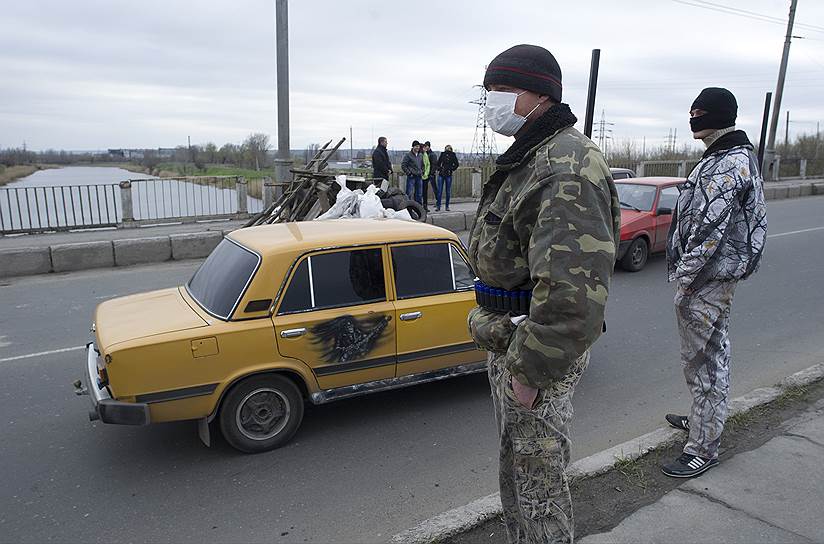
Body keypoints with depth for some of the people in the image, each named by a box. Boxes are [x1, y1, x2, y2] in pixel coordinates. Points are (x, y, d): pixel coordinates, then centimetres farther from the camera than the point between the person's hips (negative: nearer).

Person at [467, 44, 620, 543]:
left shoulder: (568, 169, -23)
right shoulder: (531, 157, 13)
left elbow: (573, 292, -32)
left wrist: (530, 371, -24)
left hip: (538, 354, -10)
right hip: (509, 340, 10)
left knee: (539, 477, 8)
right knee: (517, 465, 25)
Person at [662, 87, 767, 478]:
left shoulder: (728, 165, -19)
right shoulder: (729, 158, 15)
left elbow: (709, 229, -26)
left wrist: (684, 275, -19)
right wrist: (684, 272, 18)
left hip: (706, 281, -11)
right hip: (716, 277, 11)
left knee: (703, 363, -3)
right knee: (713, 354, 22)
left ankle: (703, 449, 8)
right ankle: (702, 419, 40)